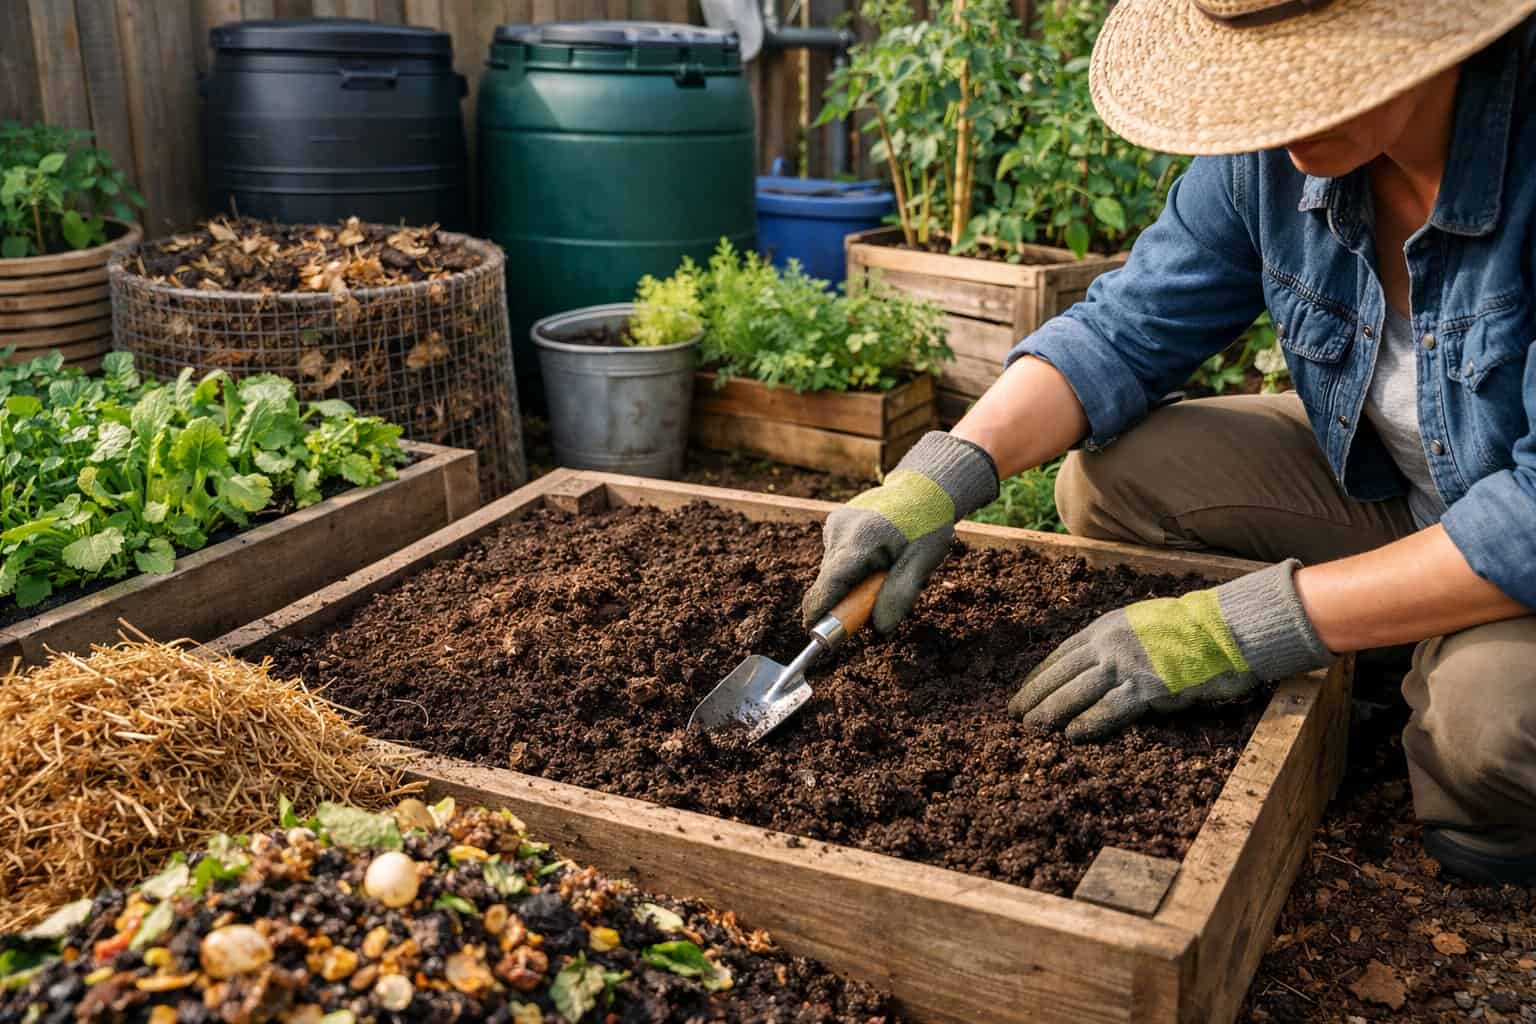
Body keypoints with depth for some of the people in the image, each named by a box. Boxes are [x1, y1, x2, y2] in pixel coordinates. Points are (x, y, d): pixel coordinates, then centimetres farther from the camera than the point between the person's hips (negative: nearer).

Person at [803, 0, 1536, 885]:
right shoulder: (1270, 152, -16)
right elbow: (1124, 331, -9)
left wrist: (1248, 627, -37)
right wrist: (944, 477, -25)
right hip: (1380, 482, 6)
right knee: (1109, 476, -10)